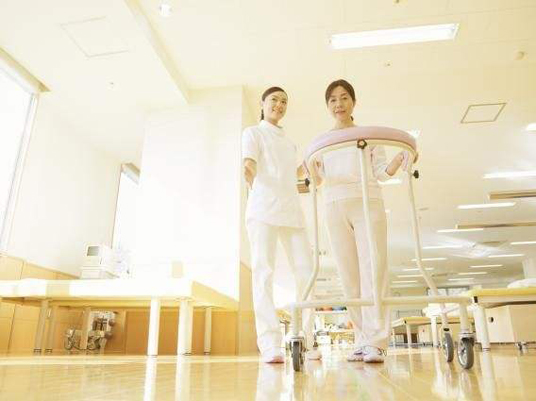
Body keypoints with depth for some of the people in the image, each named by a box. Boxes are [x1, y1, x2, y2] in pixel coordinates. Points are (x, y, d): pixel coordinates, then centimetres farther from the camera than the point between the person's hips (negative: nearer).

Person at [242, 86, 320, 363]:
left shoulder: (289, 142, 28)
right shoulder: (253, 133, 10)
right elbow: (249, 161, -9)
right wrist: (249, 171, -28)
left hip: (292, 209, 6)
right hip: (263, 207, -6)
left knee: (305, 272, -3)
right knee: (264, 271, -13)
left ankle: (305, 341, 4)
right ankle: (269, 345, -14)